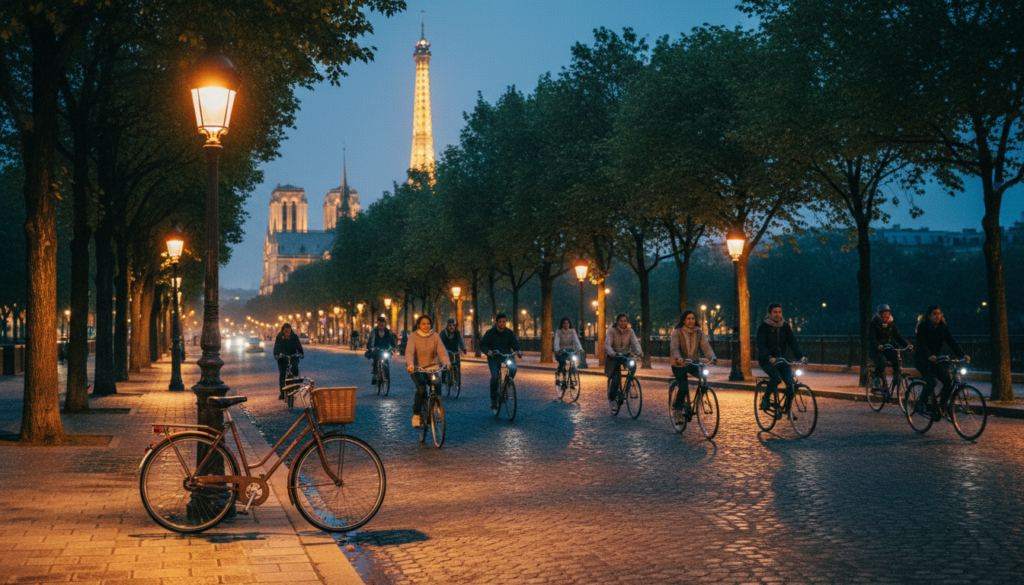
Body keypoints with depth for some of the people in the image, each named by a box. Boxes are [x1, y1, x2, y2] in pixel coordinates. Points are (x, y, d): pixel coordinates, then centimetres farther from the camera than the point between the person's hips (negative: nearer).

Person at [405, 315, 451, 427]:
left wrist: (446, 362, -28)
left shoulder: (435, 336, 3)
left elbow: (442, 351, -8)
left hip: (432, 367, 2)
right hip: (417, 368, -2)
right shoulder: (413, 337, -3)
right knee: (421, 389, -26)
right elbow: (409, 351, -19)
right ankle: (416, 414, -6)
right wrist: (410, 364, -39)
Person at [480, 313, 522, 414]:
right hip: (494, 357, -1)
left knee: (513, 367, -30)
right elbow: (483, 345, 0)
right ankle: (494, 403, -5)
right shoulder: (490, 333, -1)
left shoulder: (509, 333, 5)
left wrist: (518, 351, -16)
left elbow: (515, 344, 5)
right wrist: (487, 351, -22)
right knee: (494, 377, -18)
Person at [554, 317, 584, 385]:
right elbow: (556, 342, -15)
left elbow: (576, 340, -12)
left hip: (570, 351, 2)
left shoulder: (572, 331, 2)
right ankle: (557, 373, 2)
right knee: (562, 362, -30)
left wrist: (580, 349, -30)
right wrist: (557, 349, -35)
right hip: (561, 352, -2)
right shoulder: (558, 332, -1)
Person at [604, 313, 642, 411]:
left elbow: (635, 342, -9)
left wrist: (639, 351, -31)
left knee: (633, 364, -25)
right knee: (616, 377, -21)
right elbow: (607, 344, -18)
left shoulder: (630, 331, 1)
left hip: (625, 355, 4)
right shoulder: (611, 331, -8)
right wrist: (611, 352, -40)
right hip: (613, 356, -3)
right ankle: (612, 399, -8)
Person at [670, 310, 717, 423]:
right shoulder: (677, 333, -10)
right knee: (683, 387, -17)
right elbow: (674, 348, -22)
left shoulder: (699, 332, 0)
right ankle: (677, 409, 4)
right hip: (679, 365, -4)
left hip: (693, 363, 4)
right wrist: (678, 358, -43)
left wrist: (712, 357, -31)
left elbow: (705, 345, -12)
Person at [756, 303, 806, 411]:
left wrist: (801, 356, -18)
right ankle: (765, 398, -6)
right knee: (776, 378, -30)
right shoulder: (763, 327, -8)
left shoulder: (785, 327, 6)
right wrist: (769, 357, -36)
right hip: (766, 360, -4)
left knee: (790, 380, -17)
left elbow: (792, 342, -1)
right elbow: (761, 345, -19)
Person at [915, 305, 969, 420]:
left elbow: (952, 342, -6)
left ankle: (940, 407, 3)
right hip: (922, 359, -5)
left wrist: (962, 355, -21)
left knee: (949, 382, -11)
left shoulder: (943, 327, 2)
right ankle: (922, 402, -3)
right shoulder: (922, 327, -13)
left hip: (937, 359, 5)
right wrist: (929, 356, -43)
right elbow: (922, 344, -25)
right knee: (932, 381, -26)